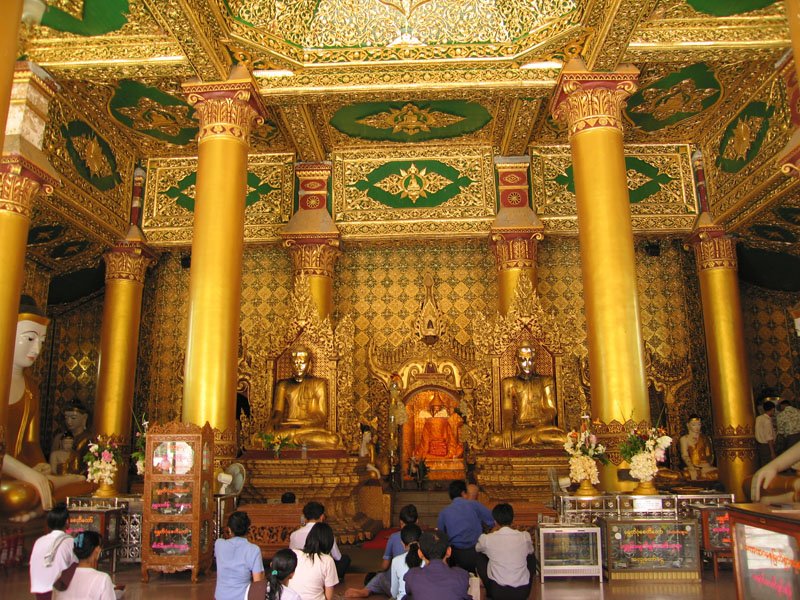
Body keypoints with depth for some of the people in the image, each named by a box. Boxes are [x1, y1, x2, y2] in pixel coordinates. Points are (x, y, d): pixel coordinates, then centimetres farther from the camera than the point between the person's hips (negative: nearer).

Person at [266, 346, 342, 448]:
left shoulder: (318, 383, 13)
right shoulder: (283, 385, 18)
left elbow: (322, 416, 3)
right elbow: (277, 411, 5)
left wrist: (303, 422, -17)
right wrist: (271, 423, -19)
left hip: (311, 428, 0)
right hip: (286, 428, 0)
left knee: (333, 440, -35)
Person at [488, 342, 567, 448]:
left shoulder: (545, 381, 15)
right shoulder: (509, 383, 14)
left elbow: (551, 410, 6)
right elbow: (507, 410, 1)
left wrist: (540, 422, -17)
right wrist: (507, 430, -21)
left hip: (541, 427, 2)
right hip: (518, 427, -2)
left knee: (563, 438, -32)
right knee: (494, 439, -33)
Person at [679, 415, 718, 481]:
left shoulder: (705, 438, 19)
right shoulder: (684, 438, 8)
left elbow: (710, 454, 15)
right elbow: (684, 455, -1)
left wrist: (709, 462, -6)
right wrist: (691, 466, -19)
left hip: (705, 465, 3)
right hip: (692, 467, -3)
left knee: (714, 472, -29)